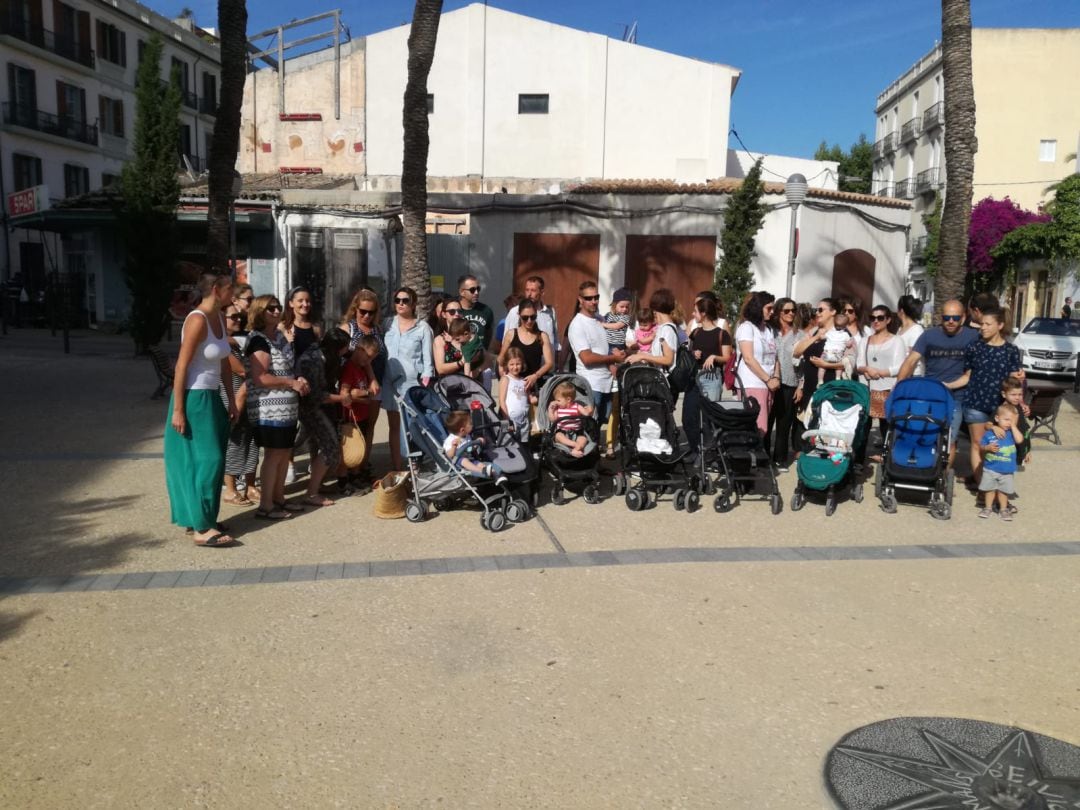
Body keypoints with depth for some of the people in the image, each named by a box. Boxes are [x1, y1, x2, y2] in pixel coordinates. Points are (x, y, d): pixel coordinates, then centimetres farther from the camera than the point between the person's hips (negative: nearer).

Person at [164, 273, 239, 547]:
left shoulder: (219, 317, 8)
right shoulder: (197, 320, -18)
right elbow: (181, 366, -19)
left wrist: (231, 400, 15)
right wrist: (177, 409, -19)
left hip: (212, 397, 9)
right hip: (194, 398, -9)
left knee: (212, 460, 13)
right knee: (206, 461, -6)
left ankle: (199, 518, 25)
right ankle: (201, 528, 1)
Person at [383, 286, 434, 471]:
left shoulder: (423, 327, 1)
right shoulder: (388, 324, 11)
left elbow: (427, 357, -1)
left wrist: (426, 383, -8)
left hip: (413, 382, -4)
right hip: (390, 381, 4)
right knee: (394, 426, 7)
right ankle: (396, 470, 13)